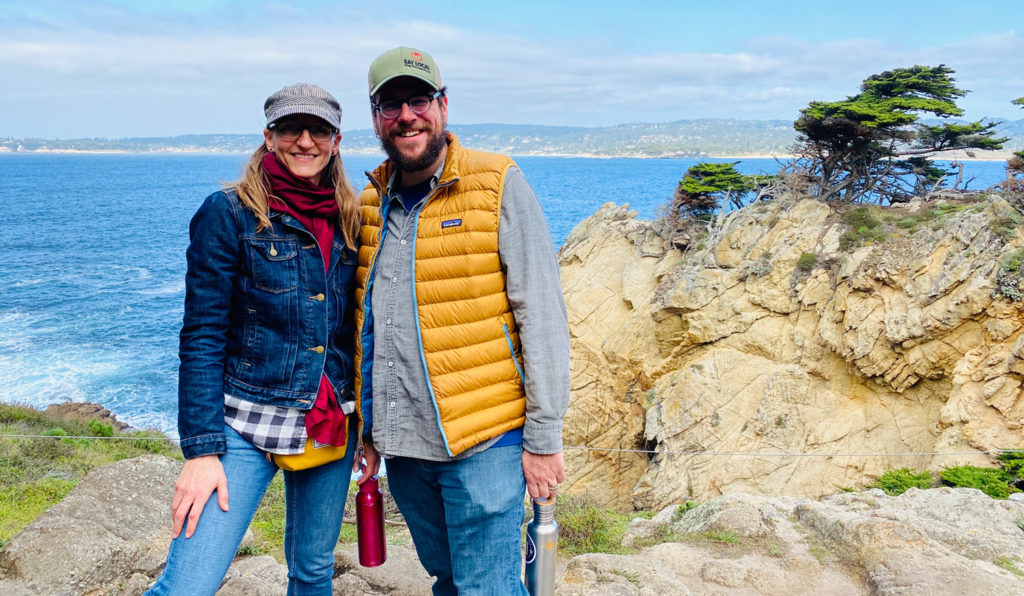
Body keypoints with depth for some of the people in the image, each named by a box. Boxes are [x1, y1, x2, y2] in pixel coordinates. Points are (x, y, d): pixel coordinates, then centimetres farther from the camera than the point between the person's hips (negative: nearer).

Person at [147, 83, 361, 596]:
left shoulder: (348, 220, 6)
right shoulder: (229, 214, -7)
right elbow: (201, 339, -9)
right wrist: (202, 450, -14)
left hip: (332, 427, 4)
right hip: (246, 425, -4)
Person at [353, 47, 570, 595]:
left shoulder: (497, 185, -8)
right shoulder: (371, 203, 9)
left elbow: (541, 316, -10)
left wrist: (543, 436, -12)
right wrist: (371, 429, 17)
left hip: (482, 444, -5)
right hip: (402, 446, 6)